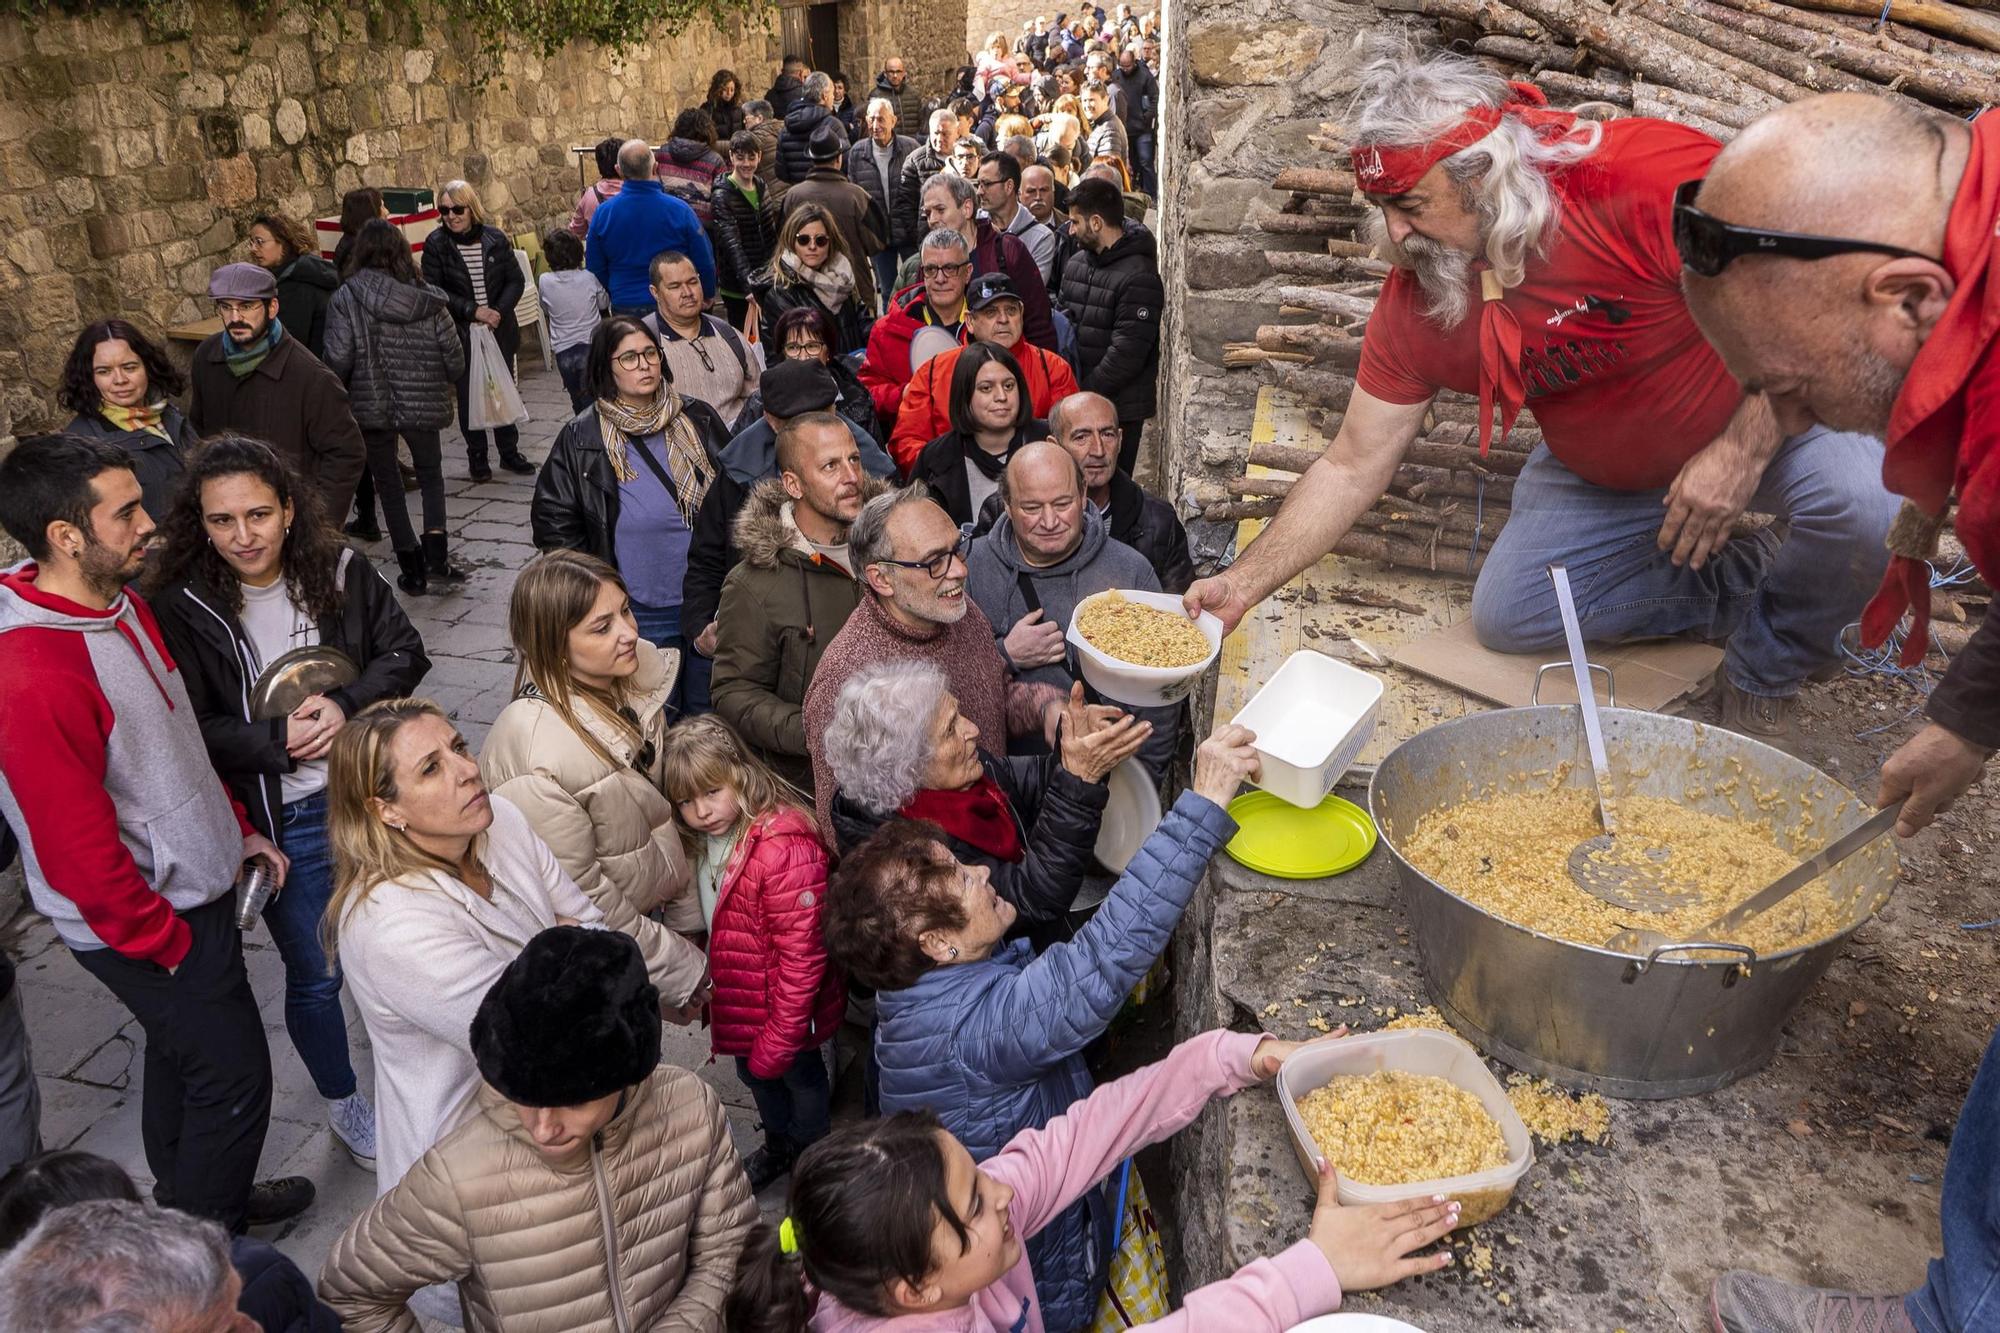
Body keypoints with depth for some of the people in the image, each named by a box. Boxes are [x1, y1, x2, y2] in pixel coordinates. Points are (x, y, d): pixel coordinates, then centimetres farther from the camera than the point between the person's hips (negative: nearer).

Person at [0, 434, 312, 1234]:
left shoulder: (121, 604, 1)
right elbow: (76, 846, -25)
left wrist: (237, 828, 15)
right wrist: (166, 944, -15)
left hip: (194, 883, 9)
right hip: (147, 921, -9)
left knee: (184, 1054, 24)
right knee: (233, 1076, 4)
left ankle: (192, 1200, 45)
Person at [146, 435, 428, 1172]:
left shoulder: (340, 572, -6)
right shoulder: (181, 609, -12)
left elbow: (404, 651, -4)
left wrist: (346, 705, -20)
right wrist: (277, 740, -24)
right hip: (282, 827, -2)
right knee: (315, 975, 13)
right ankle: (341, 1100, 39)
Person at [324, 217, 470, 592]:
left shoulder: (346, 299, -9)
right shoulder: (428, 298, -4)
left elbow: (338, 360, -14)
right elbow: (454, 358, -4)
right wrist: (443, 383, 17)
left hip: (371, 407, -1)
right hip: (423, 404, 1)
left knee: (389, 484, 13)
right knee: (431, 476, 21)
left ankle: (413, 569, 15)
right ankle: (436, 555, 3)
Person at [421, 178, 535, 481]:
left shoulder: (495, 239, -1)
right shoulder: (436, 244, -6)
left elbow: (516, 280, 1)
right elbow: (433, 291, -9)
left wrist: (499, 311, -14)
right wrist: (472, 311, -17)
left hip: (500, 329, 2)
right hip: (461, 334, -2)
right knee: (468, 395, 5)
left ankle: (509, 451, 23)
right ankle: (477, 457, 16)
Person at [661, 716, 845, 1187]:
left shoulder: (783, 847, -33)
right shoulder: (701, 843, -5)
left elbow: (802, 952, -29)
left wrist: (779, 1039, -24)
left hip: (786, 1008, -8)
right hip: (739, 1001, 8)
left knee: (800, 1076, 18)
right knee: (753, 1073, 29)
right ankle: (779, 1145, 57)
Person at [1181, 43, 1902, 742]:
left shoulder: (1654, 174, -32)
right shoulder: (1415, 302, -16)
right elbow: (1351, 469, -11)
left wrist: (1744, 448, -36)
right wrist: (1241, 584, -17)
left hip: (1775, 417, -4)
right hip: (1600, 476, 5)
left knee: (1861, 504, -34)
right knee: (1505, 616, -2)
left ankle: (1769, 666, 0)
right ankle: (1747, 581, 10)